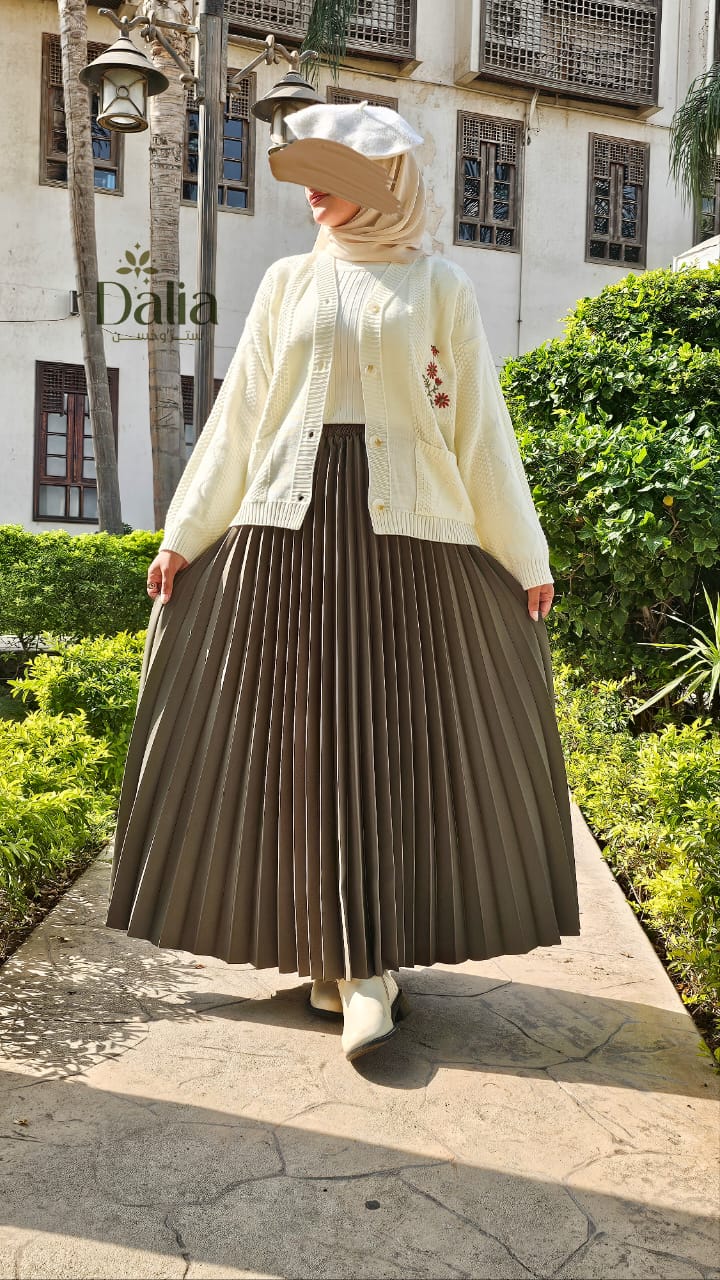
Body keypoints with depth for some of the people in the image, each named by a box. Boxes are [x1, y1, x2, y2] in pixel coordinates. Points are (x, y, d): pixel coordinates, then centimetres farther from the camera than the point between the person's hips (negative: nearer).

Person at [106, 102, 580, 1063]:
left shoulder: (441, 288, 9)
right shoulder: (290, 283, 14)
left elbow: (482, 427, 8)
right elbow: (238, 418, 12)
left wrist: (526, 557, 6)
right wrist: (185, 534, 7)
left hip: (408, 531, -1)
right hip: (291, 526, 2)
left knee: (396, 735, -5)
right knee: (303, 738, 0)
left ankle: (372, 962, 3)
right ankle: (332, 949, 13)